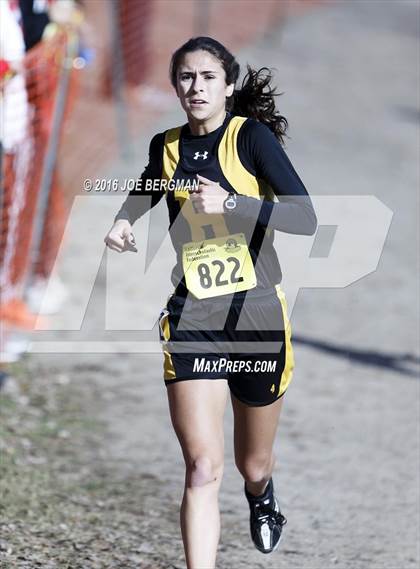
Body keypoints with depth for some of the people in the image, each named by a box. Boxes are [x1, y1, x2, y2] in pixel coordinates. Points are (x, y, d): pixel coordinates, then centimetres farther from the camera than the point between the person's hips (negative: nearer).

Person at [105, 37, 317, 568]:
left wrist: (230, 203, -27)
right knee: (203, 469, -14)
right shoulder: (166, 146, 5)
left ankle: (261, 498, 54)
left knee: (253, 464, 17)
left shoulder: (251, 136, -8)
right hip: (191, 320, 1)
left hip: (257, 313, -1)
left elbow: (306, 218, -18)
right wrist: (124, 220, 9)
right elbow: (145, 189, 30)